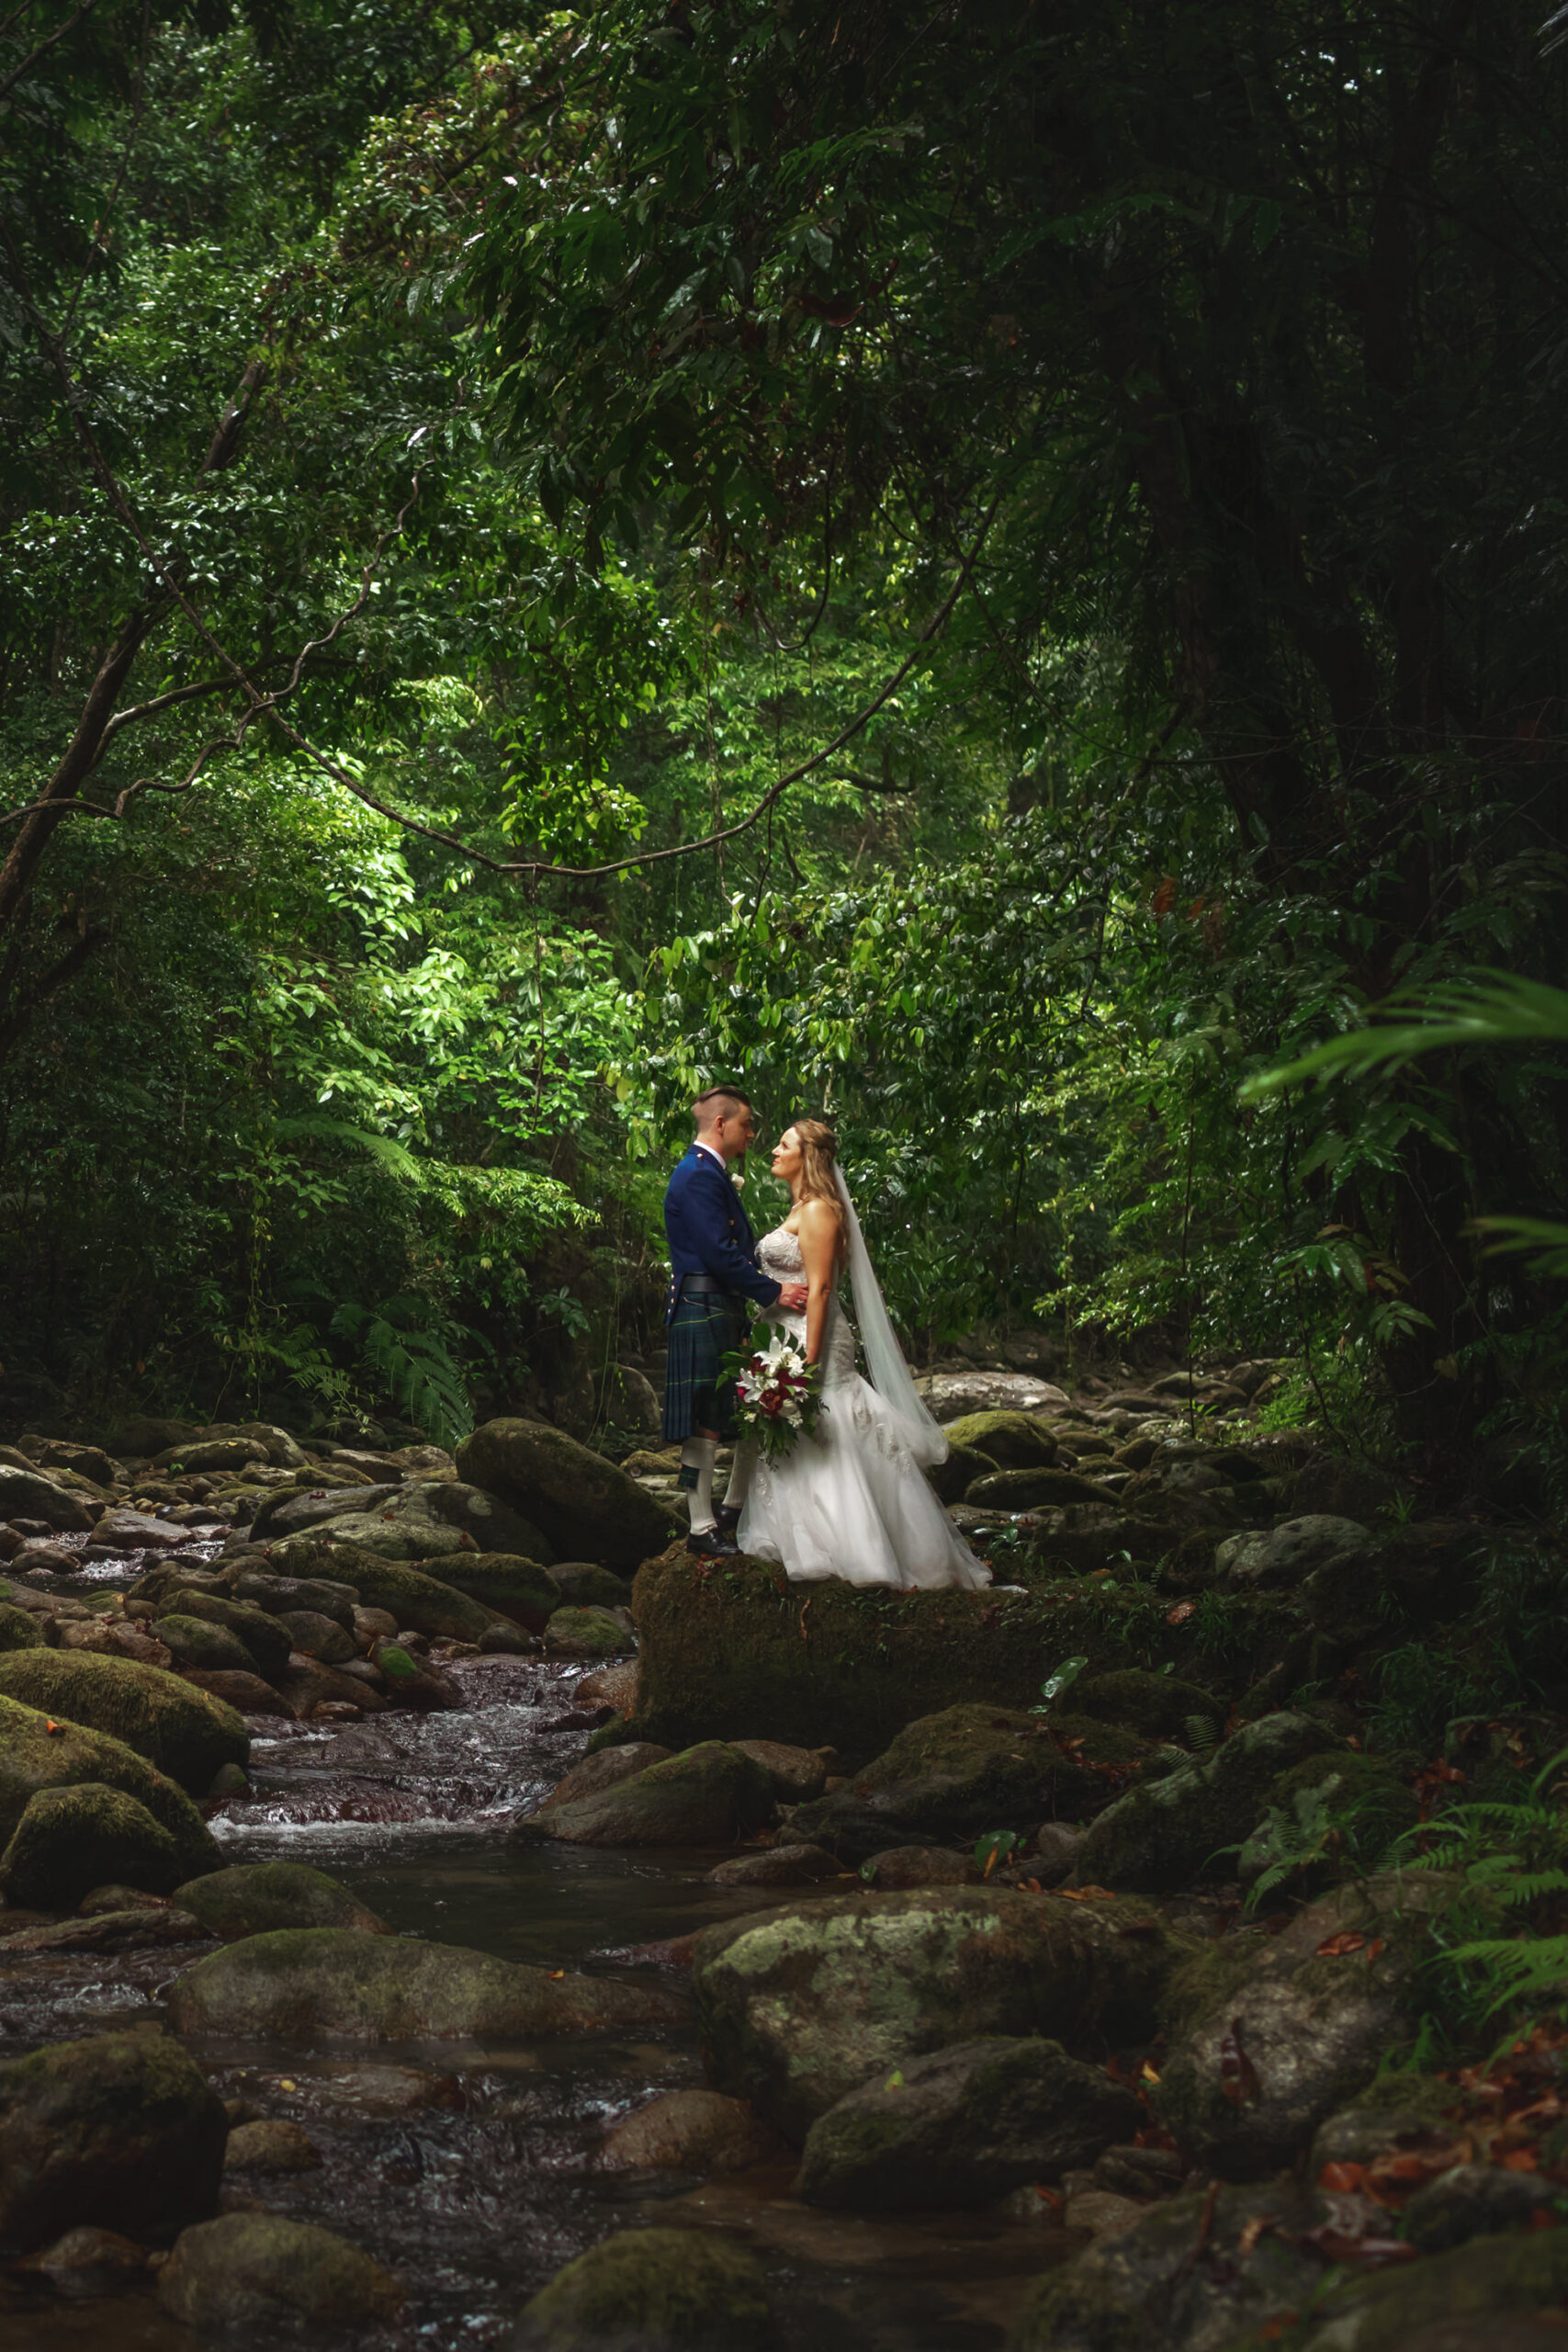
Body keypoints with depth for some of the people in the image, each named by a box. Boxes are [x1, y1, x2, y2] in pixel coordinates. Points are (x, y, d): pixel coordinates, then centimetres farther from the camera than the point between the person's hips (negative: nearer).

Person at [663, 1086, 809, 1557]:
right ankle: (702, 1529, 0)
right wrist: (773, 1291, -17)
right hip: (704, 1314, -11)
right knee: (704, 1425, -5)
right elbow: (718, 1253, -21)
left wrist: (777, 1282, 11)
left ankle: (734, 1510, 27)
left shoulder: (713, 1175, 19)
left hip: (726, 1316, 11)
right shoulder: (697, 1176, -15)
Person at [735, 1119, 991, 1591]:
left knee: (820, 1445, -6)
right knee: (790, 1447, 11)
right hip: (785, 1338, 10)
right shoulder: (799, 1210, 17)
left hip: (811, 1337, -10)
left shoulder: (818, 1211, -13)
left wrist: (809, 1360, -23)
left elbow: (818, 1288, -19)